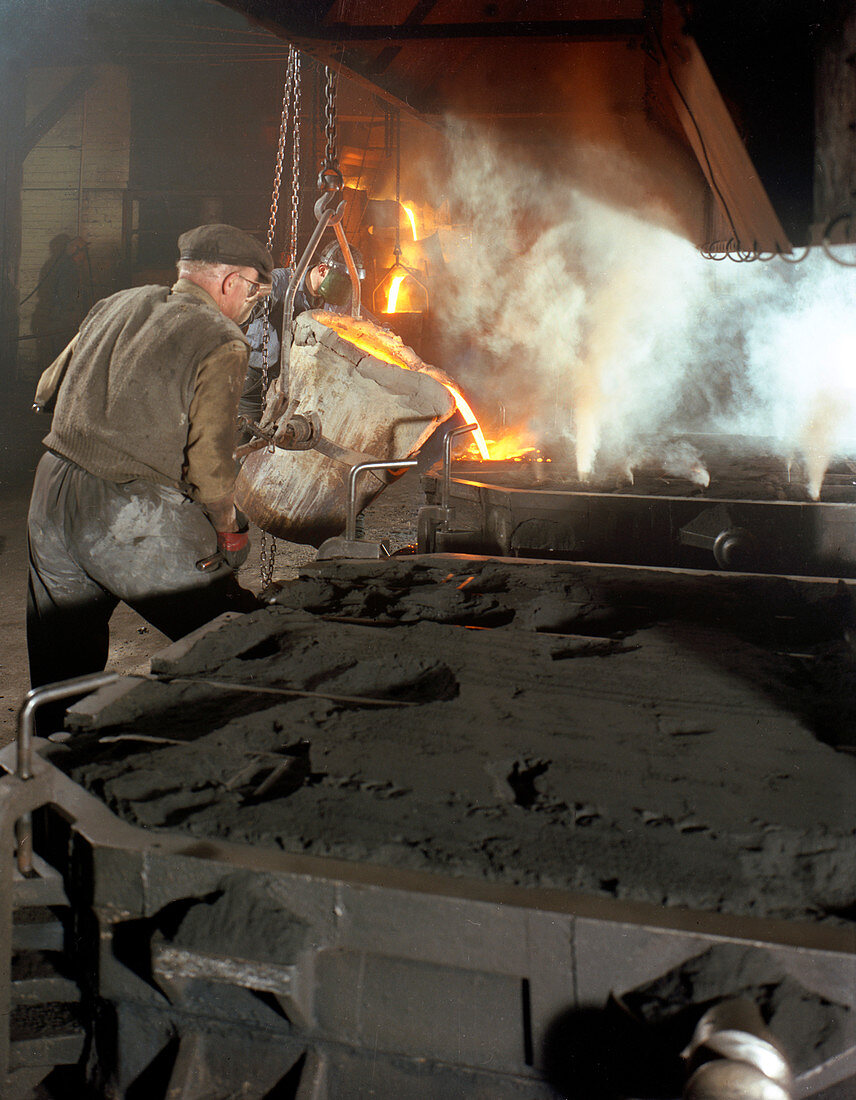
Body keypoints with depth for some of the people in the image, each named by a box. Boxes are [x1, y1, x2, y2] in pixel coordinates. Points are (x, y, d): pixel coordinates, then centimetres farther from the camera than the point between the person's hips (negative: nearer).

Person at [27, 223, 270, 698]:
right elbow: (208, 458, -14)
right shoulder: (221, 340, -7)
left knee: (61, 671, 19)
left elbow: (48, 389, 21)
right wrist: (228, 530, 1)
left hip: (49, 497, 8)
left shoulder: (115, 305, 13)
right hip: (132, 521, -7)